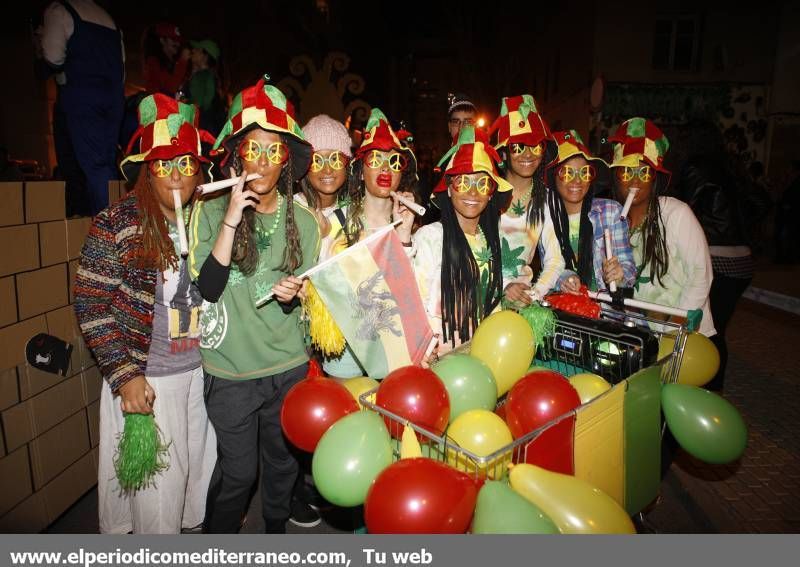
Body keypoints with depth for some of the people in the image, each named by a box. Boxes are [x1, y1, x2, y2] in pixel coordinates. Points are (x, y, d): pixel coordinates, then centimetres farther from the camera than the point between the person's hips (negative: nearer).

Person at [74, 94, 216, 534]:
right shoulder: (116, 224, -10)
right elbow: (91, 306, -10)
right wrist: (124, 375, -13)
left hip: (201, 371, 4)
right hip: (146, 379, -3)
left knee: (202, 470, 19)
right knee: (157, 484, 11)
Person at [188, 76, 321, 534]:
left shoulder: (303, 220, -1)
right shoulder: (212, 211, -8)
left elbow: (303, 300, 7)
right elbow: (208, 287, -18)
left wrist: (291, 296, -16)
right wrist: (231, 220, -25)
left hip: (289, 364, 3)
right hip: (232, 369, -2)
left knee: (283, 460, 20)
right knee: (239, 471, 10)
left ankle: (277, 523, 47)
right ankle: (219, 536, 40)